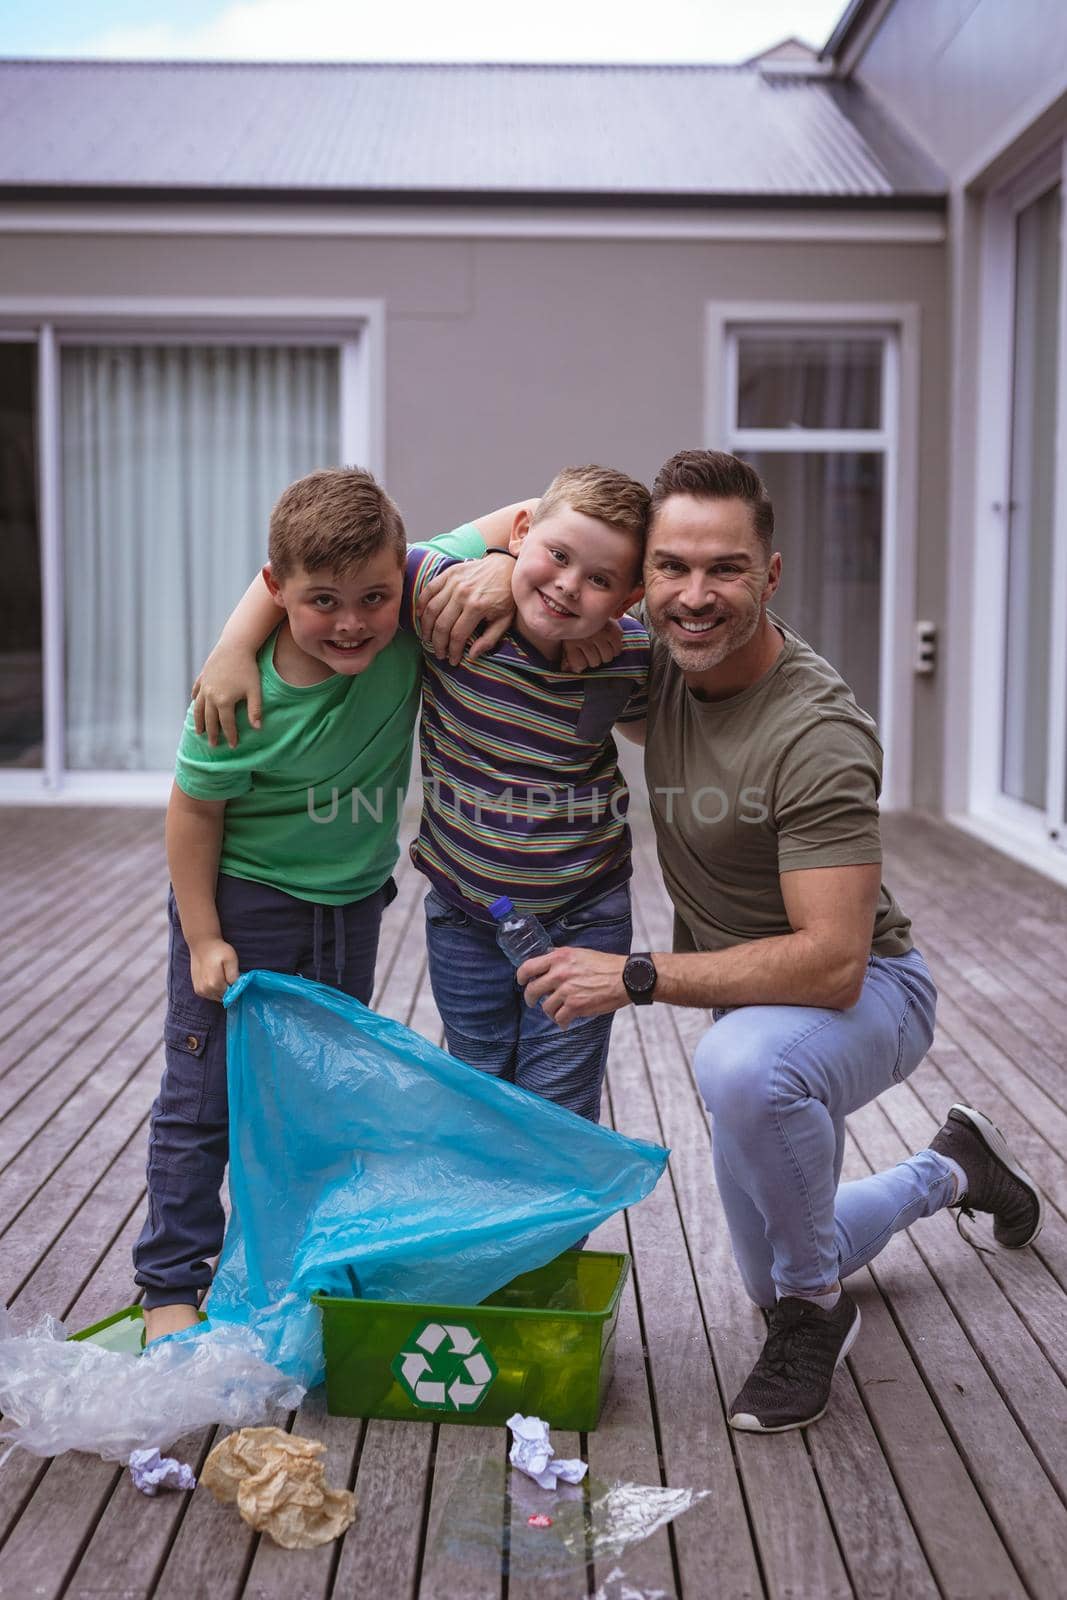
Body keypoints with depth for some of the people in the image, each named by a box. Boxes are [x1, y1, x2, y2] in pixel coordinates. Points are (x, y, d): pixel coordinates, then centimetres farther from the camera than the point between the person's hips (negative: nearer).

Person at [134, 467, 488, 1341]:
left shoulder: (410, 611, -20)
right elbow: (195, 809, -16)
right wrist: (202, 939, -13)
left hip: (351, 903, 4)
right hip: (244, 901, -4)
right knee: (205, 1095, 3)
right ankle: (170, 1284, 18)